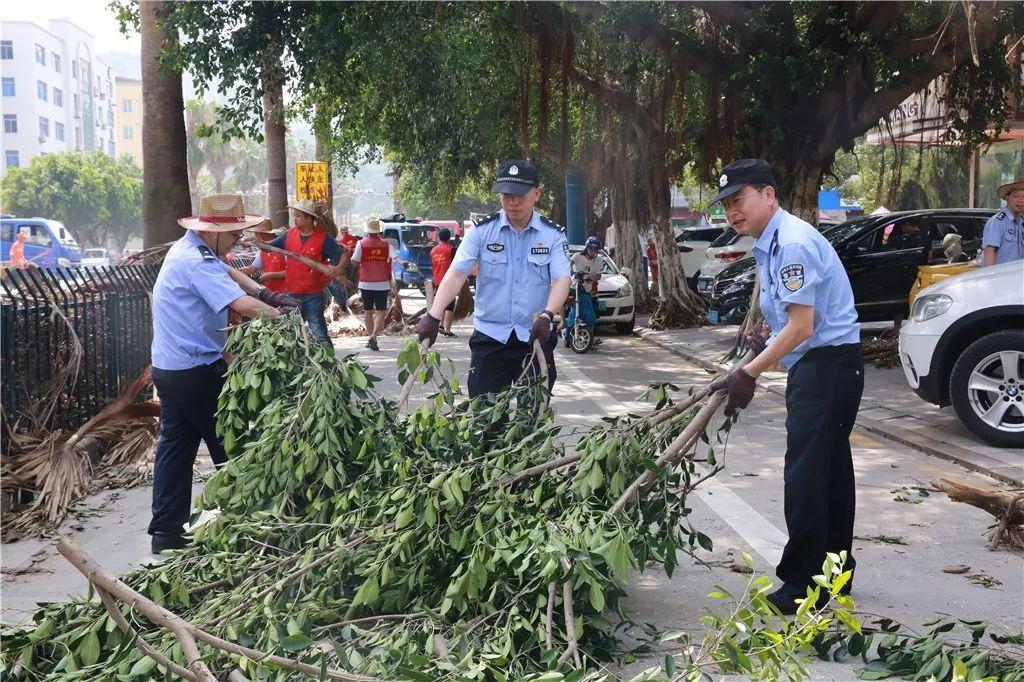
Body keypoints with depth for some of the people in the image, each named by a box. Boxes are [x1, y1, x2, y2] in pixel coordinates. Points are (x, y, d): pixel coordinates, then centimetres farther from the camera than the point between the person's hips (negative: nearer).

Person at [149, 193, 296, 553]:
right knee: (228, 447, 4)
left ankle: (166, 531, 15)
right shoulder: (197, 262, -23)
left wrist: (266, 294, 1)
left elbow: (228, 272, 16)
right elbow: (242, 303, -32)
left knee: (175, 446, 11)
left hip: (168, 370, 10)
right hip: (197, 372, -10)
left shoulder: (189, 249, 9)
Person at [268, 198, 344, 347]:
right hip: (291, 295, 5)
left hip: (312, 296, -5)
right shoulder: (290, 234, 5)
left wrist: (338, 268, -26)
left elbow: (341, 254, -7)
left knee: (319, 332, -7)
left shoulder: (323, 238, -9)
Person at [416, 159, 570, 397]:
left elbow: (561, 281, -7)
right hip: (490, 337, 0)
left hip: (536, 337, 1)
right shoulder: (482, 231, 0)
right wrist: (433, 316, -21)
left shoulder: (553, 235, 1)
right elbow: (456, 274, -8)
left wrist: (546, 316, -26)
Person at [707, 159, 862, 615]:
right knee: (830, 471, 16)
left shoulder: (793, 243, -19)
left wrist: (748, 375, -23)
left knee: (805, 476, -8)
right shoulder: (769, 244, 14)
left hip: (826, 366, -11)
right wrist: (766, 339, 14)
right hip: (817, 367, 11)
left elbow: (801, 327, -23)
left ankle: (802, 585, 0)